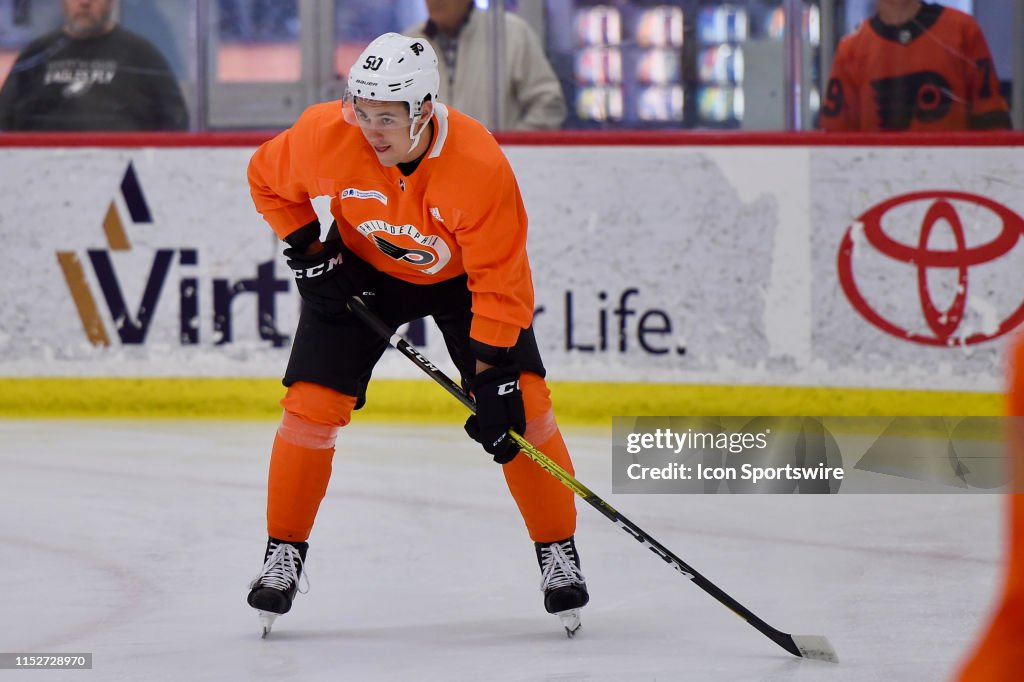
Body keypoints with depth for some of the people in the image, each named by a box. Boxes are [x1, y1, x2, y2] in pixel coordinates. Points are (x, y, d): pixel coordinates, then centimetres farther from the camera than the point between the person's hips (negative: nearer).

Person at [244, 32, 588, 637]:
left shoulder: (481, 165, -36)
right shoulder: (323, 136, -30)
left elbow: (500, 280, -29)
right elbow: (268, 179, -6)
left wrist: (492, 377, -30)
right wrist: (308, 252, -13)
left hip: (462, 273, -2)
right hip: (362, 269, 2)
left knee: (523, 401, -11)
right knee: (312, 402, -8)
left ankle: (558, 552, 5)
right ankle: (285, 553, 8)